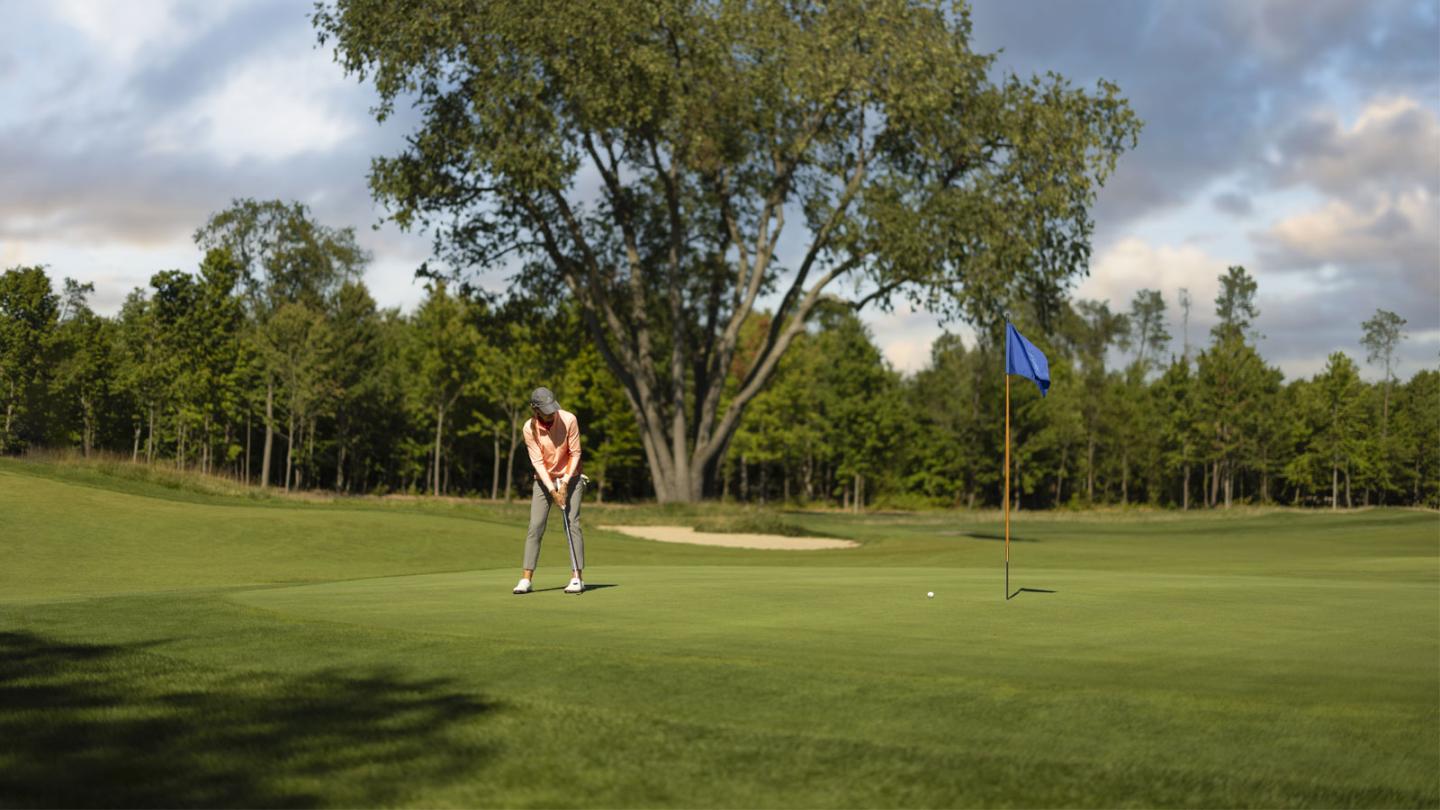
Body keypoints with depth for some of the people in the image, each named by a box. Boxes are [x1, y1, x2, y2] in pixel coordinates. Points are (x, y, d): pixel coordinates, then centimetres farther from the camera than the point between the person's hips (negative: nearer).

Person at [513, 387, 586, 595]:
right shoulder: (529, 428, -14)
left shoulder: (569, 419, -18)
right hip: (543, 479, 1)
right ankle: (526, 579, -4)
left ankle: (577, 577, -10)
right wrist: (552, 490, -19)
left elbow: (575, 453, -11)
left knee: (573, 524, -11)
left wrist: (565, 482, -16)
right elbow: (537, 461, -13)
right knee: (535, 526, -6)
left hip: (570, 477, -1)